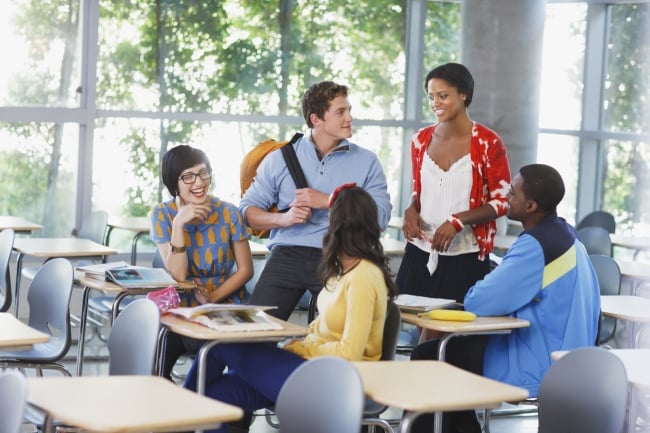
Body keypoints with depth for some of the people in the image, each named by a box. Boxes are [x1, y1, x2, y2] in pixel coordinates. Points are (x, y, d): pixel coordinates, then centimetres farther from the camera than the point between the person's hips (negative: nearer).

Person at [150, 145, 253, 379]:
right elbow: (178, 274, -12)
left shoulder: (228, 213, -3)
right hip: (181, 307, 0)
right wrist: (178, 224, -21)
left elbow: (246, 269, 1)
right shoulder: (163, 214, -4)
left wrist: (213, 296, -15)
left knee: (204, 343, -33)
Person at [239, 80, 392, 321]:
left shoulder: (366, 162, 10)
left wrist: (326, 201, -6)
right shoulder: (280, 159, 13)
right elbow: (248, 209, 11)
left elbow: (380, 217, -1)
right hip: (287, 255, 1)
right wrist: (283, 219, -8)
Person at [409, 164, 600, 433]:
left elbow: (477, 302, -24)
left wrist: (475, 291, -1)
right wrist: (487, 288, 4)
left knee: (426, 358, -3)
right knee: (446, 347, 19)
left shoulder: (536, 246, -23)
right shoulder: (564, 233, 7)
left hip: (539, 370, -10)